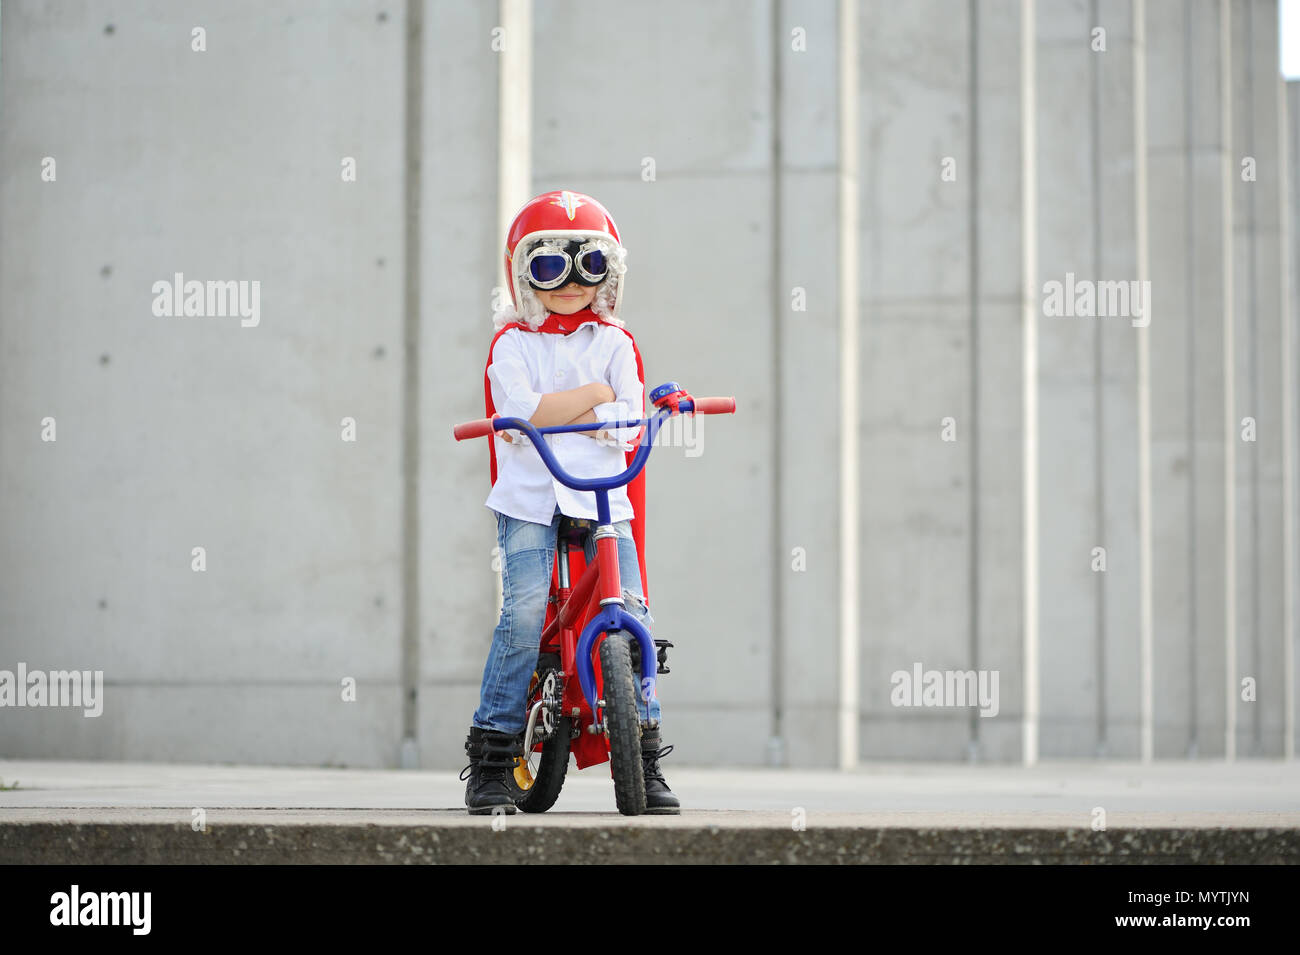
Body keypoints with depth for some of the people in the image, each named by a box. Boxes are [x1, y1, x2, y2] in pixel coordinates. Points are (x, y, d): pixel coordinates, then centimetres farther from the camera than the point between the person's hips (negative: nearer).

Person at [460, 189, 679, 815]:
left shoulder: (615, 343, 12)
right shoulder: (512, 343, 6)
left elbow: (627, 425, -1)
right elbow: (523, 410, -10)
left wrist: (551, 413, -11)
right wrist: (593, 394, -7)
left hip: (604, 498, 2)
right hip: (529, 499, -2)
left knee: (628, 611, -8)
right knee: (525, 612, -16)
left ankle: (645, 758, 2)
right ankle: (492, 752, -6)